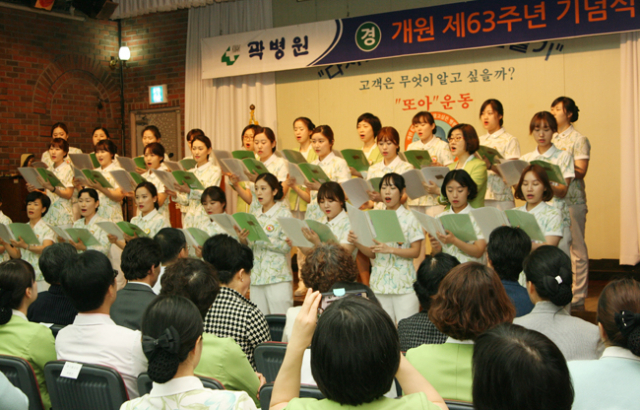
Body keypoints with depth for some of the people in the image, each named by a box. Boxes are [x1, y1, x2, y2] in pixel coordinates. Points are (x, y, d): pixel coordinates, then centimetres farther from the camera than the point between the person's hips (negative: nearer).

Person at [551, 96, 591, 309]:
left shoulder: (579, 140, -2)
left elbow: (580, 172, -11)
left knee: (576, 247, -2)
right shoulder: (551, 140, 17)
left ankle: (578, 297, 2)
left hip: (572, 199, -6)